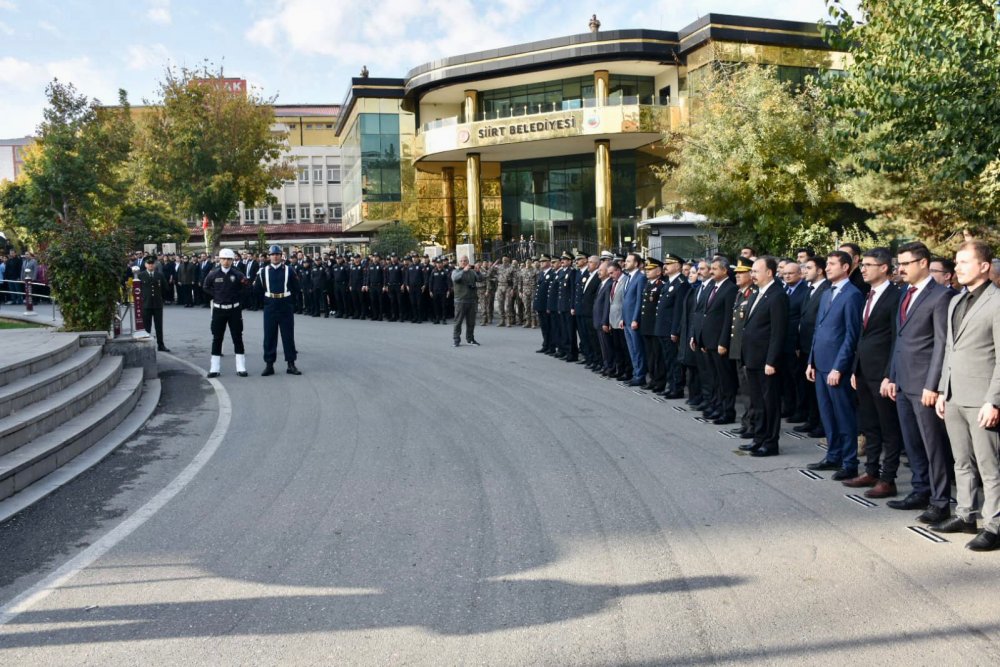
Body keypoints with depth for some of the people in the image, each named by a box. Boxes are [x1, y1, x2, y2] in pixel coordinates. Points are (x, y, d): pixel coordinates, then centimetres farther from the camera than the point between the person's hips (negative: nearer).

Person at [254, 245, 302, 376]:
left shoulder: (289, 270, 1)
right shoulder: (263, 271, 6)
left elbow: (296, 289, 1)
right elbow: (257, 289, 7)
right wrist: (255, 285, -5)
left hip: (286, 307, -1)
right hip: (270, 307, 1)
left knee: (288, 336, 4)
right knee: (269, 336, 5)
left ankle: (291, 364, 10)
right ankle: (269, 364, 12)